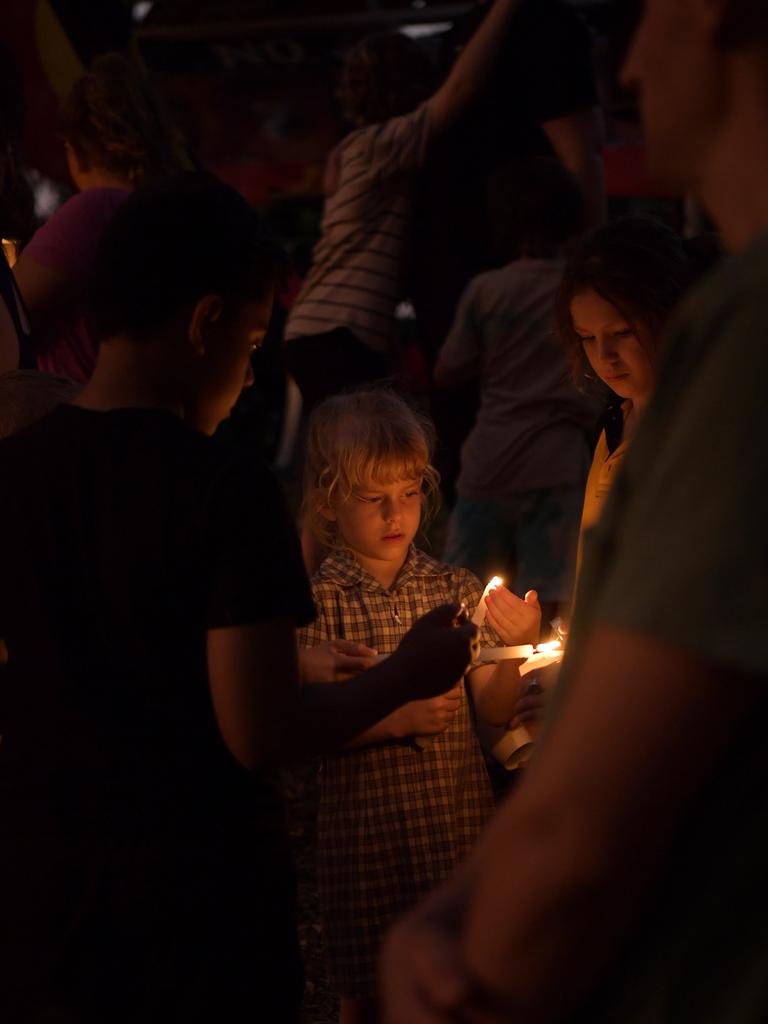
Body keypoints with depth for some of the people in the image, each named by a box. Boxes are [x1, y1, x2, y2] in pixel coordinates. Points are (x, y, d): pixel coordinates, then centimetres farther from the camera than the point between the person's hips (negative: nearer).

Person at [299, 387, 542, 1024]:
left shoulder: (455, 589, 3)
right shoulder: (321, 601, -7)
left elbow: (494, 709, 3)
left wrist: (518, 650, -15)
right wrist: (395, 719, -21)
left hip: (461, 824, 3)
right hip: (368, 831, -3)